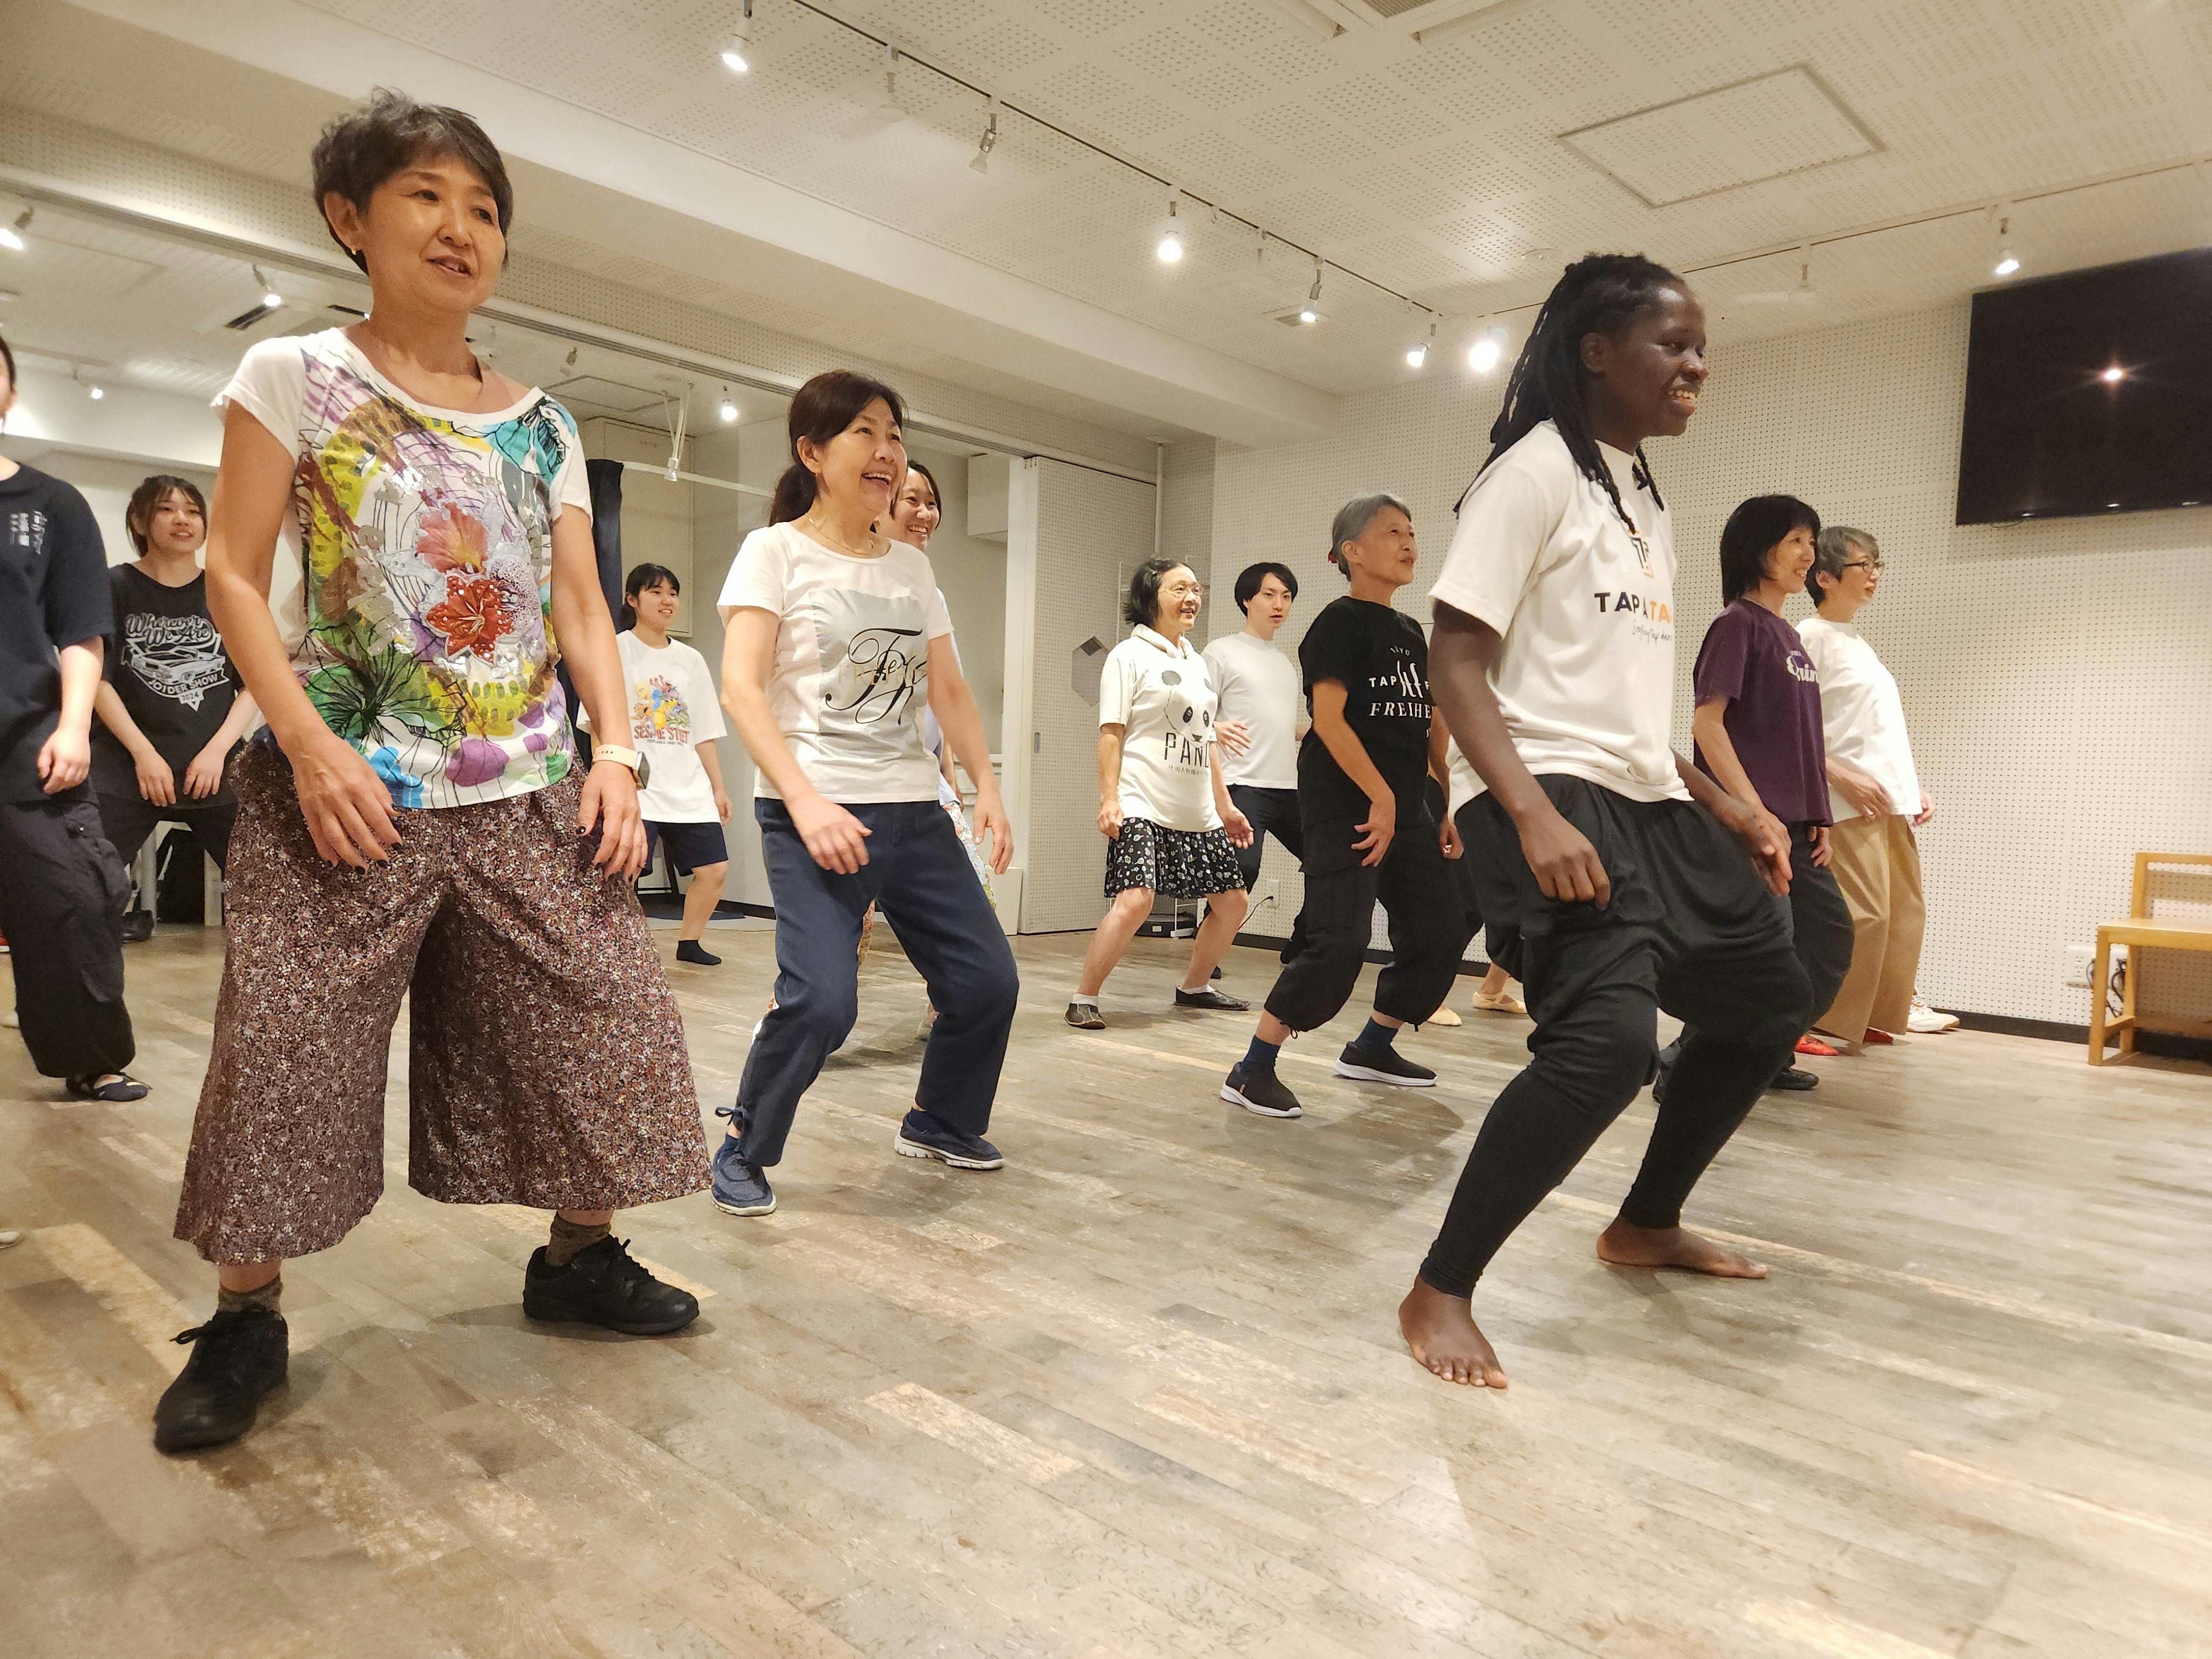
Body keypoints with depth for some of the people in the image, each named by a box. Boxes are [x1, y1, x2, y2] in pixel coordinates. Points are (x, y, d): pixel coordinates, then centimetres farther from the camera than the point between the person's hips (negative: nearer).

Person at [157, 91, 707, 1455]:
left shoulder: (542, 424, 12)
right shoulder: (295, 377, 4)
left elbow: (582, 611, 10)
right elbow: (236, 579, -3)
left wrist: (617, 752, -4)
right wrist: (308, 746, -16)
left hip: (531, 791, 4)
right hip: (348, 784, -3)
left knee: (602, 1019, 3)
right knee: (286, 1042, -1)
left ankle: (579, 1252, 22)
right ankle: (246, 1315, 17)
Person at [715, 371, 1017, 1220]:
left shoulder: (912, 565, 15)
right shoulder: (775, 552, -1)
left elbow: (949, 689, 15)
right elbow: (741, 687, -11)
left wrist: (988, 785, 2)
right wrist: (805, 801, -21)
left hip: (914, 808, 6)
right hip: (814, 812, -6)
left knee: (988, 980, 6)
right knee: (821, 998, -20)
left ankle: (937, 1123, 32)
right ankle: (742, 1149, 7)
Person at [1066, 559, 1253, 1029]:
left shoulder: (1197, 663, 19)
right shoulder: (1130, 655, -1)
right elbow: (1112, 732, -7)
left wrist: (1225, 804, 20)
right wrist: (1109, 799, -16)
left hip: (1197, 813, 8)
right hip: (1142, 806, -7)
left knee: (1232, 902, 9)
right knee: (1135, 900, -23)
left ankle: (1194, 987, 29)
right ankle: (1084, 999, -8)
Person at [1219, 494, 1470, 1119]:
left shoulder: (1410, 632, 16)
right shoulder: (1340, 623, -7)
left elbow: (1429, 726, 19)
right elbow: (1328, 719, -18)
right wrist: (1381, 798, -21)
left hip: (1403, 804, 9)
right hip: (1345, 805, -9)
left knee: (1442, 930, 11)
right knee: (1340, 943, -16)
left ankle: (1371, 1048, 28)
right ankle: (1252, 1072, -6)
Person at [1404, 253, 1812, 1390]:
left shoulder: (1647, 499, 19)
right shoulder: (1535, 472, -7)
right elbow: (1454, 656, -16)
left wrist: (1728, 811, 18)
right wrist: (1535, 814, -27)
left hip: (1650, 807, 10)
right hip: (1551, 804, -10)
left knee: (1768, 1003, 17)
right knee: (1607, 1040, -26)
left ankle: (1646, 1225, 35)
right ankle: (1439, 1294, -8)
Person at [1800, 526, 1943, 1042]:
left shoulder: (1859, 642, 22)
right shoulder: (1811, 637, -5)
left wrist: (1914, 787, 17)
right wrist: (1843, 777, -21)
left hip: (1892, 805, 9)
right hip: (1850, 805, -9)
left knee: (1905, 912, 11)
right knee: (1863, 916, -13)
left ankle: (1884, 1011, 23)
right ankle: (1824, 1021, -3)